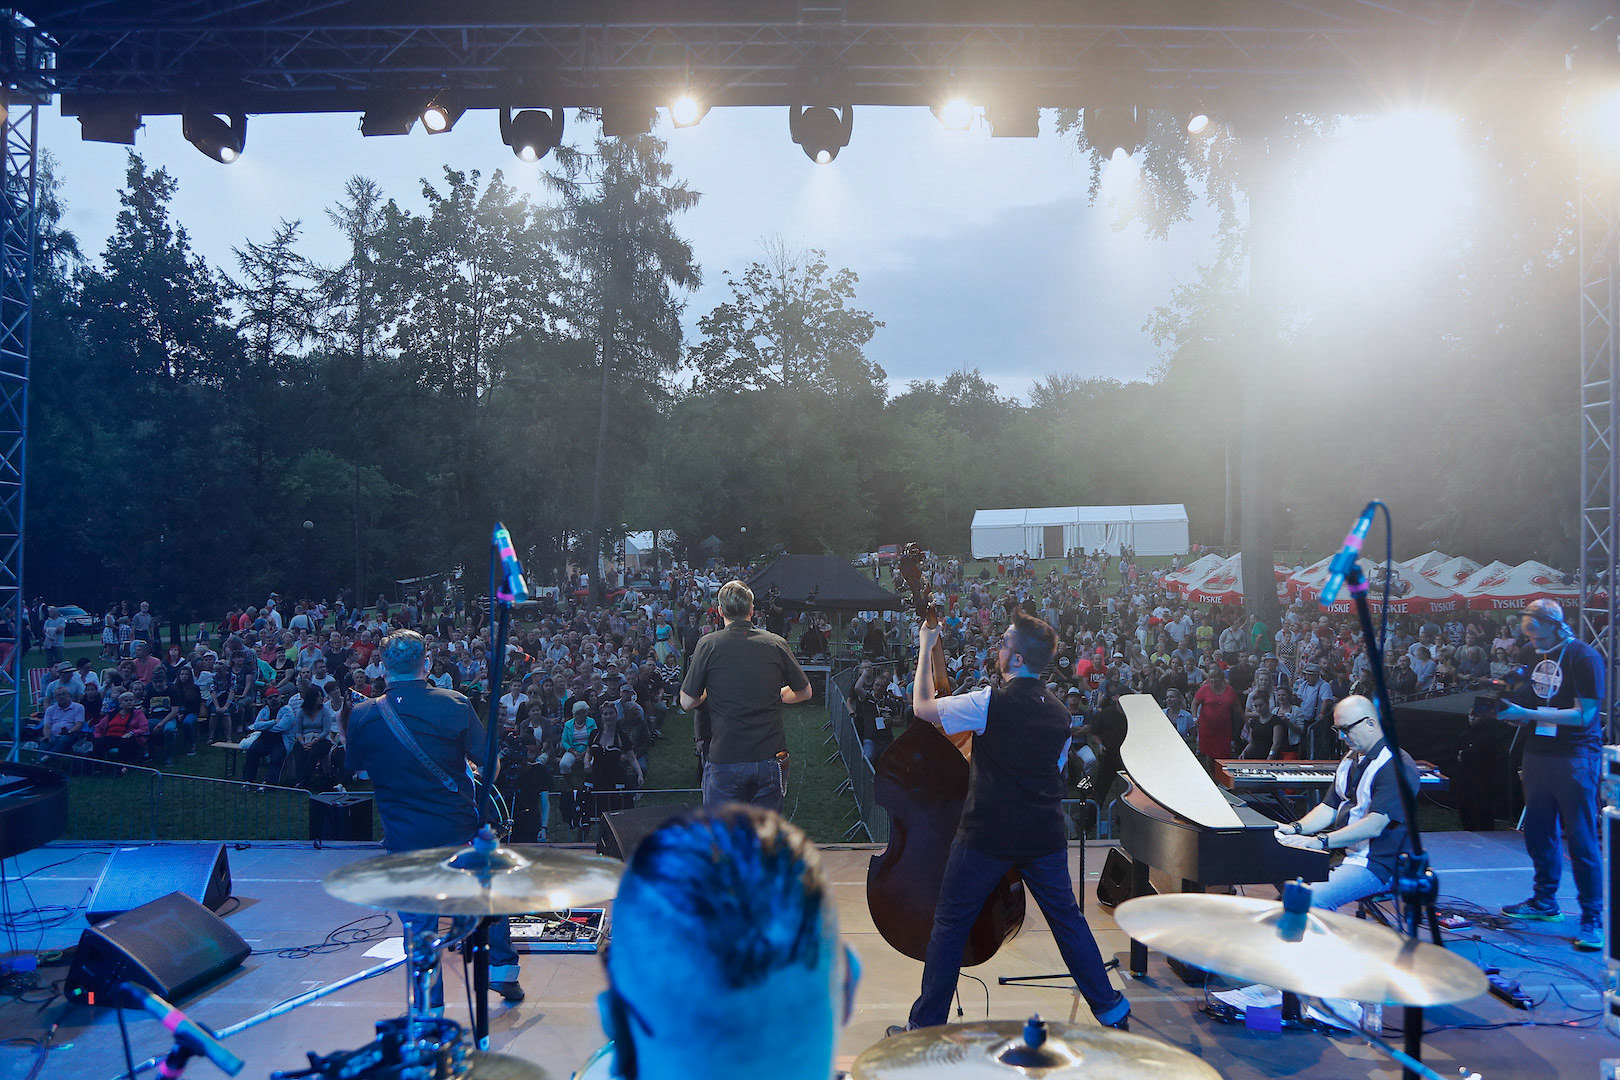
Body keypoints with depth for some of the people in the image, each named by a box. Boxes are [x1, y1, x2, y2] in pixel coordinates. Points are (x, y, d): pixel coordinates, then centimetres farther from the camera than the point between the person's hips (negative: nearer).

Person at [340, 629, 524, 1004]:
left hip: (406, 840, 0)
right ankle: (503, 972, 34)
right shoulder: (454, 705, -11)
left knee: (419, 924, 12)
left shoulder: (363, 716, -7)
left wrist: (342, 728, 25)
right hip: (461, 828, 0)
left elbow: (354, 767, 10)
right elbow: (489, 762, -6)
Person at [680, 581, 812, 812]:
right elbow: (804, 692, 11)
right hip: (771, 757, 2)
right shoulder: (776, 644, 1)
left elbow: (687, 703, -2)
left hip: (724, 760, -2)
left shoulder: (709, 644, -5)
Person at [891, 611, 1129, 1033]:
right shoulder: (1058, 710, 5)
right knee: (1068, 919, 19)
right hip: (1044, 835, 6)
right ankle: (1111, 1009, 26)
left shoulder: (991, 703, -18)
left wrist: (926, 648, 2)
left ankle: (925, 1023, 15)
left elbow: (923, 706, -8)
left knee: (950, 924, 7)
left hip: (987, 836, -6)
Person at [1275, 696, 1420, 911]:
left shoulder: (1398, 766, -17)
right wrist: (1296, 828, -2)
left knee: (1312, 900, -29)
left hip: (1377, 864, -9)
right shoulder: (1351, 759, 14)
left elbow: (1374, 826, -24)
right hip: (1341, 851, 9)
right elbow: (1330, 807, 17)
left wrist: (1320, 841, -30)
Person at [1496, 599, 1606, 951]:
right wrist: (1509, 713, 0)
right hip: (1538, 754, 7)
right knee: (1538, 832, 13)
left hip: (1575, 757, -7)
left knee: (1581, 840, -5)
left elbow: (1583, 714, -17)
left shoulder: (1584, 657, -10)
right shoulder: (1541, 657, 12)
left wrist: (1527, 714, -22)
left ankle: (1592, 918, 3)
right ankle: (1545, 902, 27)